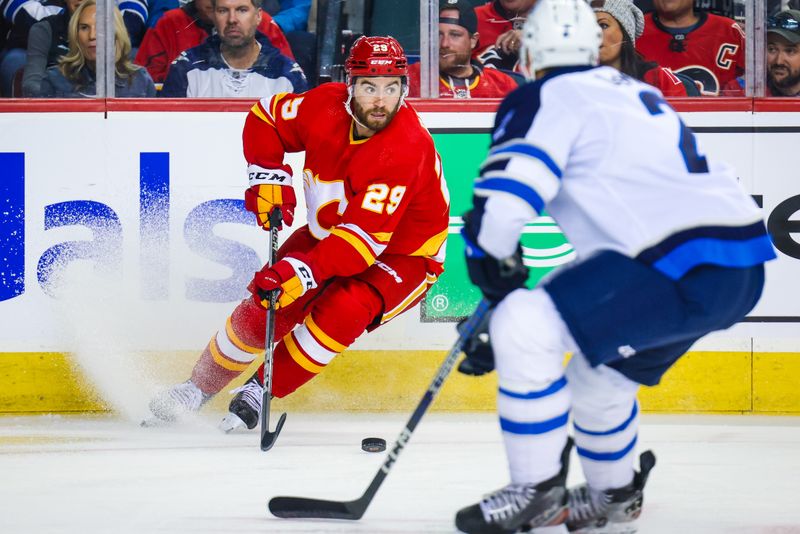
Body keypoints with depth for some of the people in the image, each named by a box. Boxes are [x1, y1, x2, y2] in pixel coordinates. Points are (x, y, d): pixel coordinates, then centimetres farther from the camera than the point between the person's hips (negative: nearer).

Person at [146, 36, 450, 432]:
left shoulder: (406, 148, -34)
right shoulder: (326, 106, -18)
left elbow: (364, 238, -39)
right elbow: (264, 119, 4)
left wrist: (304, 271, -49)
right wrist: (268, 176, -11)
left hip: (400, 255, -5)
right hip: (330, 234, 5)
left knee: (342, 309, -31)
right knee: (266, 305, -10)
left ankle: (261, 391, -14)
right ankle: (199, 386, 13)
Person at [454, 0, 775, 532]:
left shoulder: (544, 100, 0)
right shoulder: (634, 92, 26)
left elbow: (502, 201, -11)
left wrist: (496, 269, 10)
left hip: (683, 265, -9)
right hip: (744, 269, 9)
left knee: (525, 326, -11)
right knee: (601, 367, 28)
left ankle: (538, 490, -4)